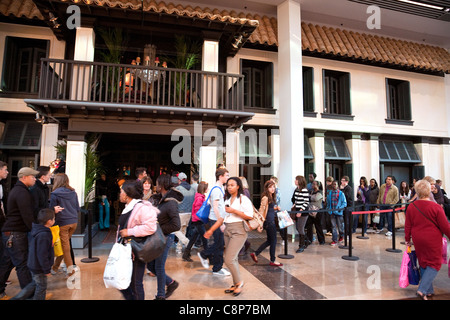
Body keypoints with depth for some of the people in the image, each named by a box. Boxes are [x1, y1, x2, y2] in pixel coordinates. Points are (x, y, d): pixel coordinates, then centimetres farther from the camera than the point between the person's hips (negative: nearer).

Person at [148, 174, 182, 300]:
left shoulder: (171, 203, -22)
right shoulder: (160, 199, 4)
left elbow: (176, 225, -24)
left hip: (165, 238, -8)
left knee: (159, 267, 6)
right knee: (150, 265, 16)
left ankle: (160, 295, 27)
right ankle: (171, 283, 33)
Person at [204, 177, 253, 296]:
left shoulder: (243, 199, -5)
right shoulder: (227, 200, 17)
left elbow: (250, 216, -15)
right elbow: (222, 217, 19)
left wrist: (234, 211, -15)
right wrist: (211, 230, 14)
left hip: (238, 231, -7)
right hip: (228, 230, 7)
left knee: (229, 259, -12)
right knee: (232, 259, 12)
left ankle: (239, 282, 9)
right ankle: (236, 284, 25)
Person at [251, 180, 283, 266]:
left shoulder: (272, 197, 12)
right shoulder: (265, 198, -16)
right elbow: (261, 210, -19)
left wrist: (276, 208, 6)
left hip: (272, 221, 10)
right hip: (269, 221, -10)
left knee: (269, 240, 16)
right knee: (273, 240, 3)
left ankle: (255, 254, 23)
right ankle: (272, 260, 18)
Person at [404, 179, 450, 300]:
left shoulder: (411, 207, -5)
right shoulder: (436, 207, -17)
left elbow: (407, 226, 3)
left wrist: (407, 239, 16)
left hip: (418, 240, 4)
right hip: (433, 241, -4)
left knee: (423, 264, 18)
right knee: (434, 264, 9)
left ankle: (428, 290, 28)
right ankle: (422, 290, -1)